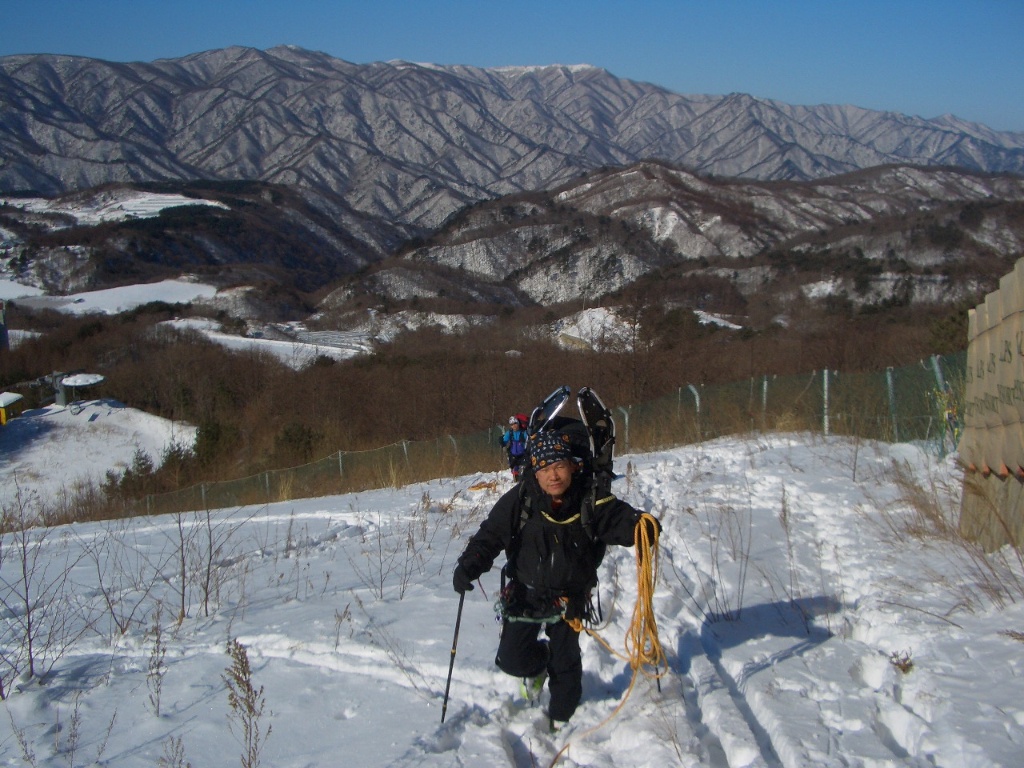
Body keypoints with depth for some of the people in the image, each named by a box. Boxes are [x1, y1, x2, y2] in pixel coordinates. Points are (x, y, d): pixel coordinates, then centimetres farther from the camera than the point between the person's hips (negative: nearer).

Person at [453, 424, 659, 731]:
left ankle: (561, 718, 33)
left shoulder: (590, 501, -16)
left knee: (565, 662, 5)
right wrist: (468, 565, -31)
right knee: (511, 659, -1)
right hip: (524, 593, 0)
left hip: (568, 598, 0)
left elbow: (619, 519, -24)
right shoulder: (519, 501, -17)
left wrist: (642, 526, -48)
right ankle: (537, 664, 36)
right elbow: (490, 535, -16)